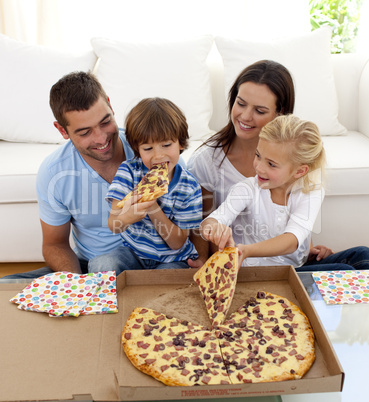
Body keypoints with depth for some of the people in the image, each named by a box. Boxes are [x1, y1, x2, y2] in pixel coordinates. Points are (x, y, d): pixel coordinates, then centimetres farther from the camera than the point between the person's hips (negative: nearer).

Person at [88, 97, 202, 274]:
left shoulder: (189, 187, -11)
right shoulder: (129, 171, -8)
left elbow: (177, 243, -12)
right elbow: (113, 225, -14)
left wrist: (153, 208, -27)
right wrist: (126, 217, -40)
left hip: (172, 259, -2)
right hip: (133, 251, 2)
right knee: (99, 265, -26)